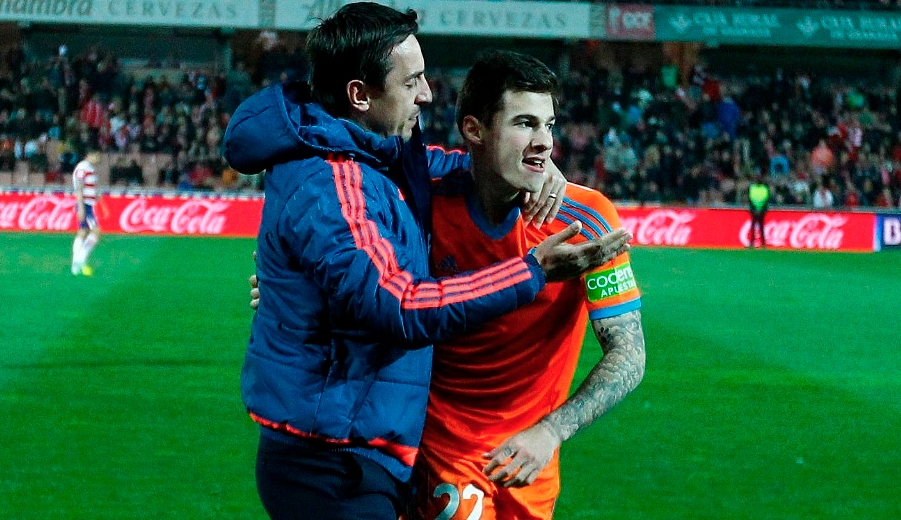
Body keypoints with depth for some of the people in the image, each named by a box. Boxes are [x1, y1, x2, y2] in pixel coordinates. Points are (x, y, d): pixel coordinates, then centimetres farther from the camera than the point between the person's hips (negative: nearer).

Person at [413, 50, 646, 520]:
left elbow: (628, 355, -17)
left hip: (529, 452, 1)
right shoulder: (429, 204, -12)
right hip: (438, 442, -1)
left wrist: (550, 432, -30)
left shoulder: (585, 218, -15)